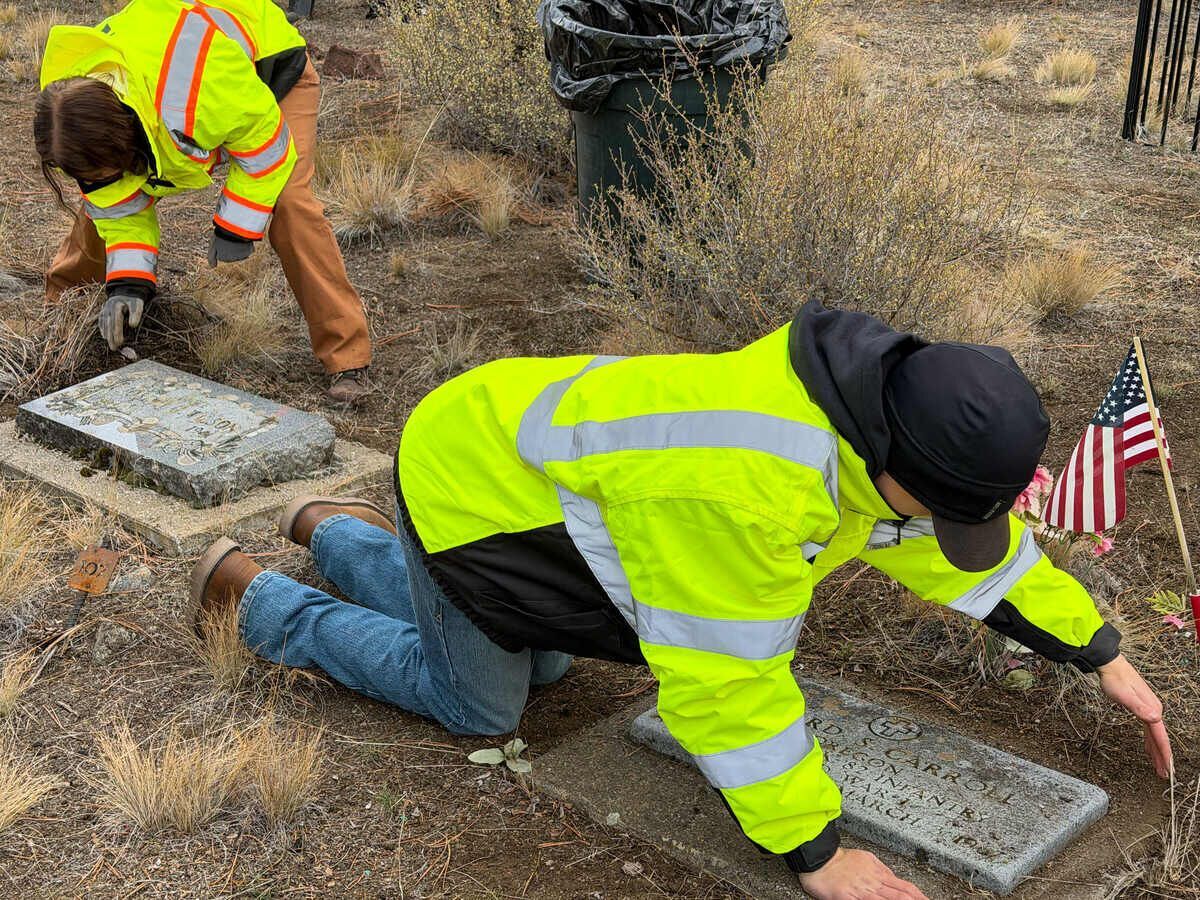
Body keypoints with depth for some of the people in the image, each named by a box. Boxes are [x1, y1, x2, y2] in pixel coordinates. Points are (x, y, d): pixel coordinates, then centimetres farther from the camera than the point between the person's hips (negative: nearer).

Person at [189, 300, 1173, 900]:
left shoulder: (878, 422, -12)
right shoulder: (742, 488, -41)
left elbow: (984, 549, 3)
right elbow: (728, 680, -34)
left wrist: (1106, 656, 8)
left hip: (521, 442, 8)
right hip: (468, 482, -8)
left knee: (538, 663, 24)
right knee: (477, 703, 7)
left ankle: (335, 531, 40)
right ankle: (253, 591, 20)